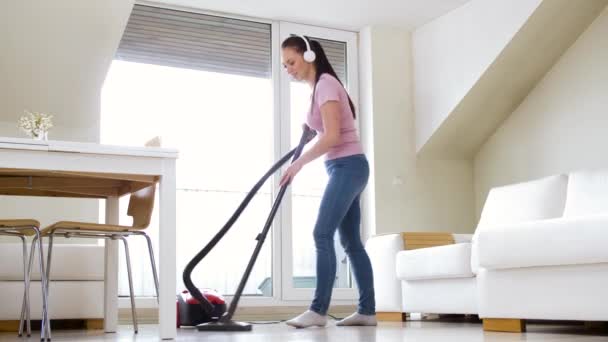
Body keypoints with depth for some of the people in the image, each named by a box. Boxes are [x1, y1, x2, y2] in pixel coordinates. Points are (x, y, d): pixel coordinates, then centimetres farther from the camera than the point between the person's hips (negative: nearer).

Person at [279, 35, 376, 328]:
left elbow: (332, 136, -20)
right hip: (345, 168, 10)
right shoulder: (318, 87, 17)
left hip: (348, 166, -10)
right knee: (350, 240, 7)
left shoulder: (326, 84, -11)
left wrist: (299, 163, -15)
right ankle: (367, 311, 10)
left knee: (322, 234, -14)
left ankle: (318, 310, -13)